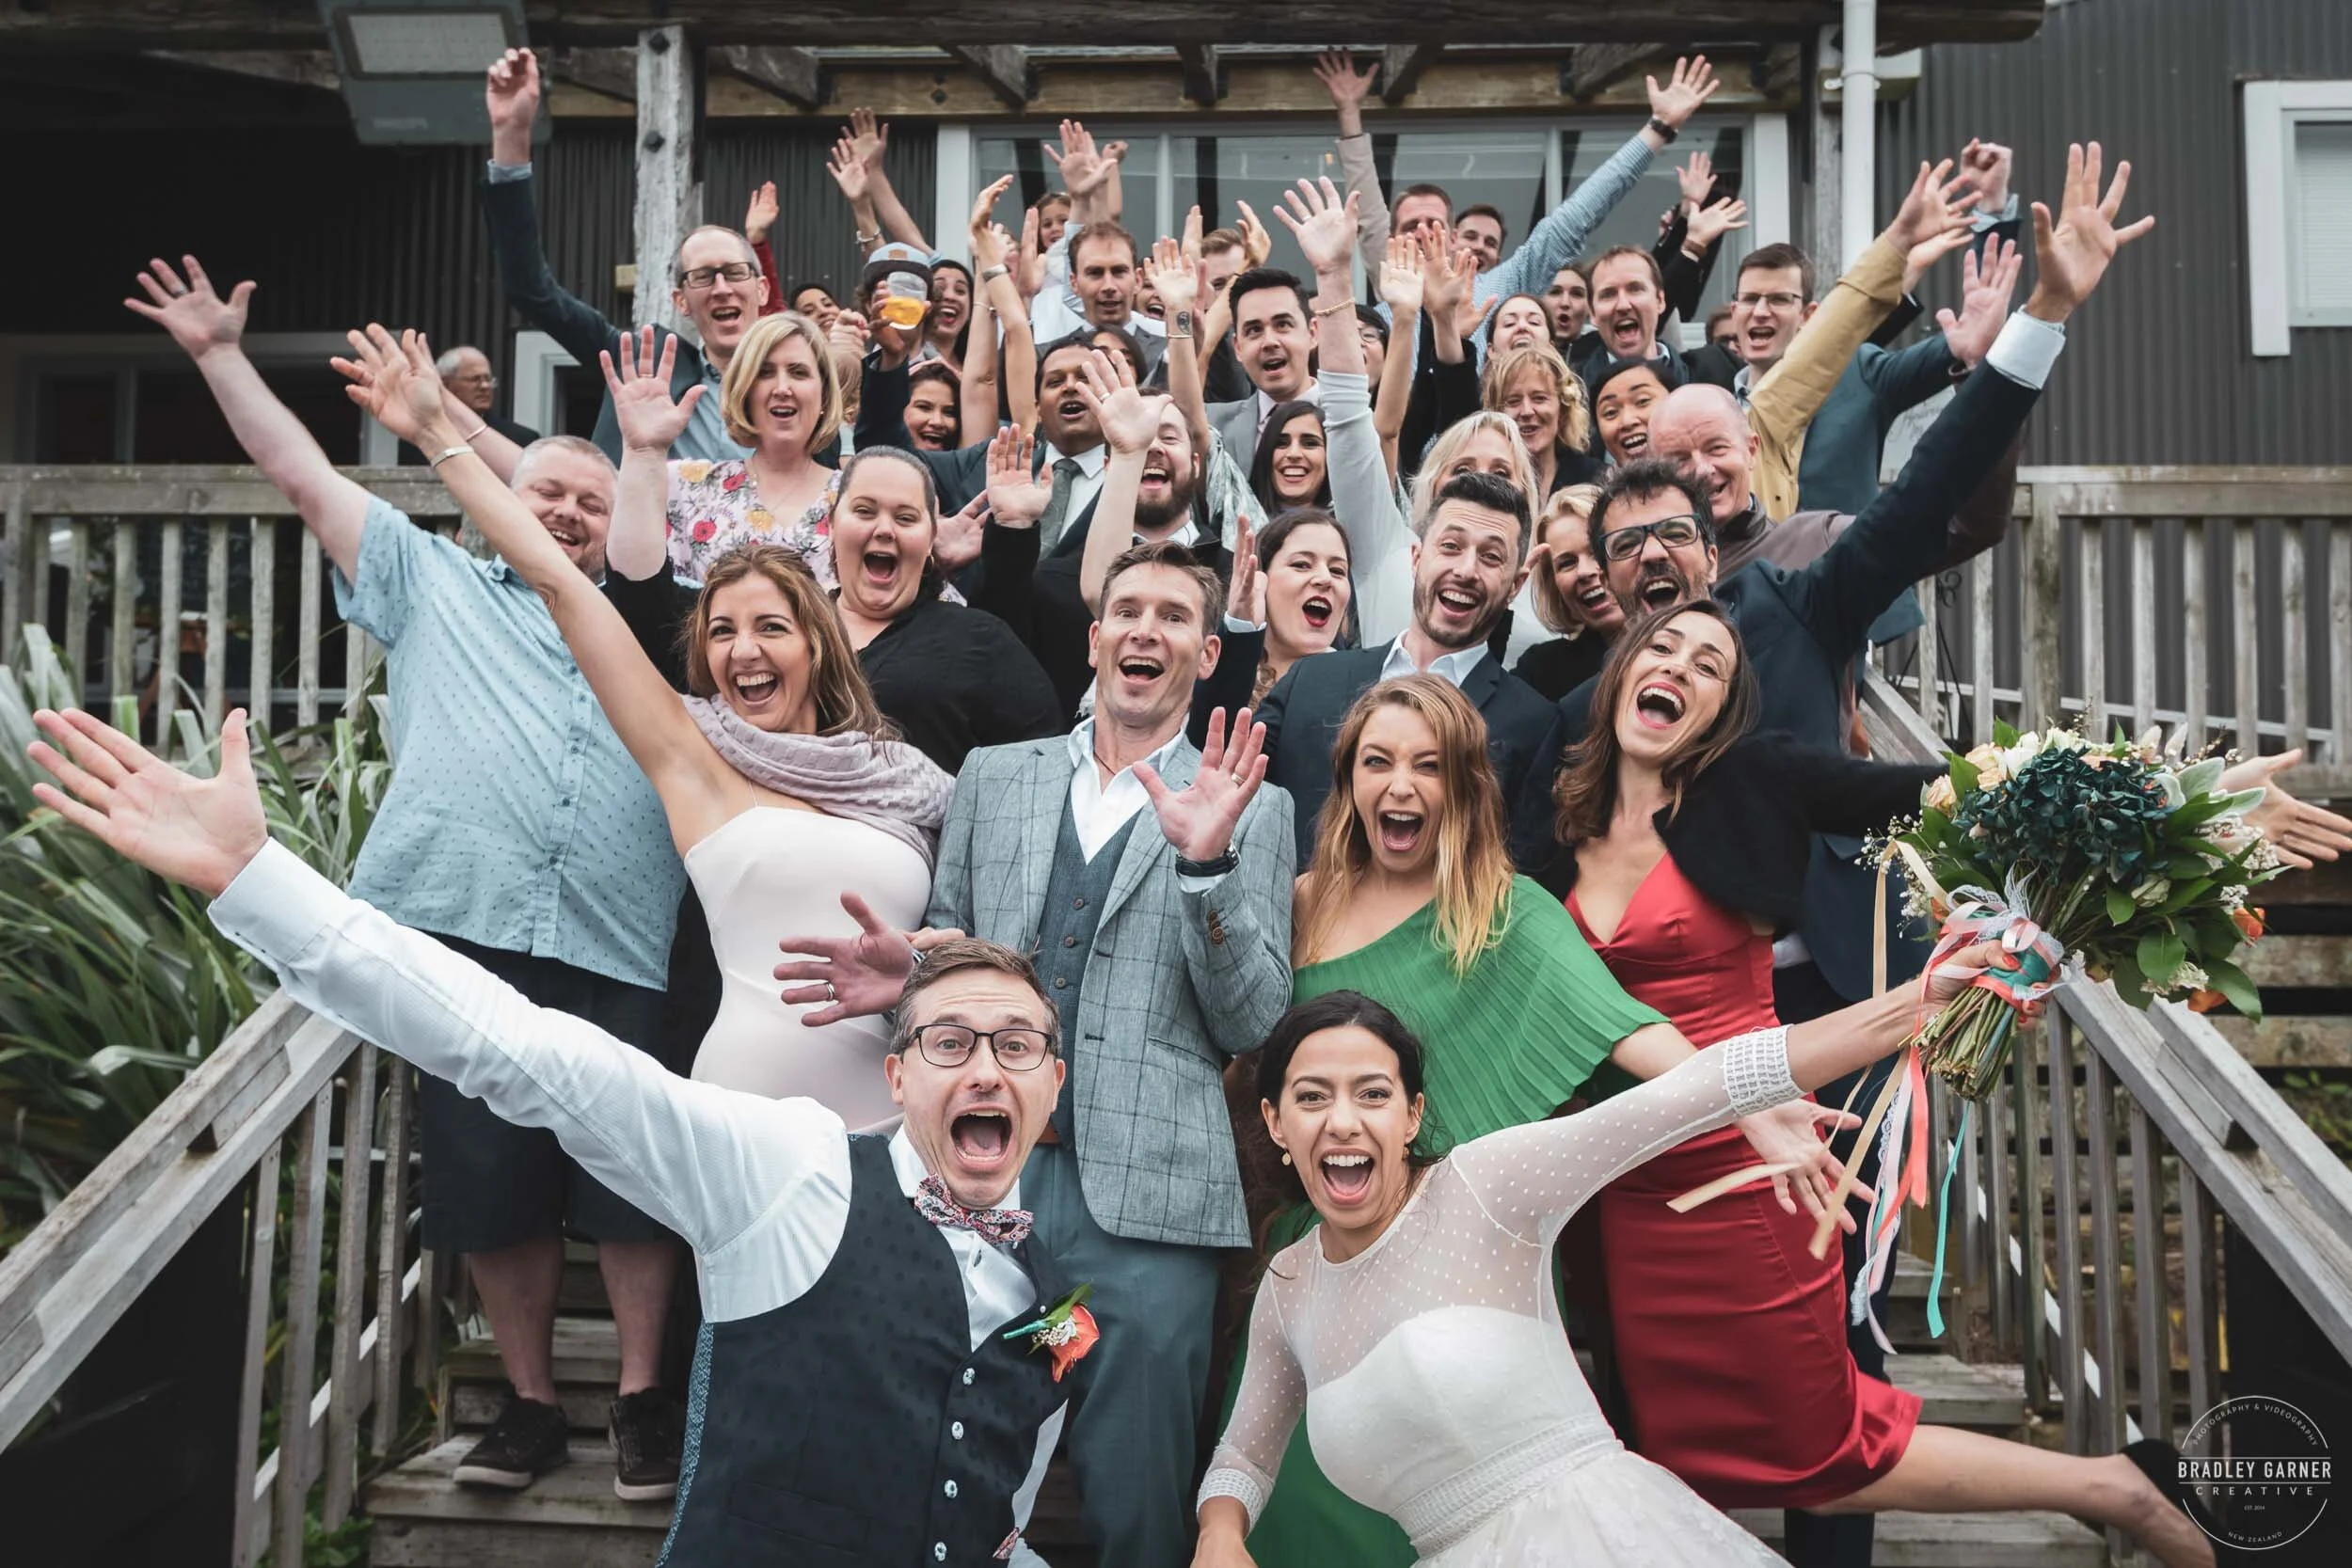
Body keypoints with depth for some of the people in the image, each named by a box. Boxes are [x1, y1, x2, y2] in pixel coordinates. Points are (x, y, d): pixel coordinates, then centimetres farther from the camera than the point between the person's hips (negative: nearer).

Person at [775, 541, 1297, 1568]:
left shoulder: (1252, 811, 5)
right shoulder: (994, 778, 13)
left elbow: (1252, 1024, -2)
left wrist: (1206, 862, -15)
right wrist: (907, 975, -7)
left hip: (1144, 1199, -2)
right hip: (983, 1174, 3)